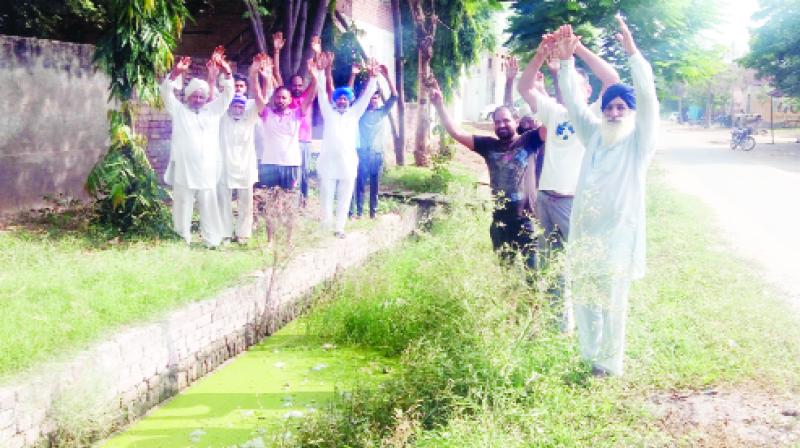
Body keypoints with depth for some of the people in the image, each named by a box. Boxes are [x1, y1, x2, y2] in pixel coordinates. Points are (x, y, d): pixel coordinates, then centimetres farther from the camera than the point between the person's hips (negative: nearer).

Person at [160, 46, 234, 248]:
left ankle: (213, 240, 12)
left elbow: (228, 92, 5)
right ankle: (183, 241, 12)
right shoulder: (179, 110, 8)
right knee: (183, 207, 5)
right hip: (183, 171, -2)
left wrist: (226, 71, -12)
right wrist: (176, 72, -21)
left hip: (207, 171, 2)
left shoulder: (213, 110, 13)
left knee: (209, 207, 6)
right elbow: (166, 90, -4)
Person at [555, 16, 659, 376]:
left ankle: (610, 367, 11)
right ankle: (591, 357, 24)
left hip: (618, 232, -5)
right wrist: (566, 60, -1)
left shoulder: (639, 140, -1)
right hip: (584, 229, 5)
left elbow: (648, 96, -14)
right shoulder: (594, 135, 13)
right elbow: (573, 100, 10)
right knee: (584, 298, 10)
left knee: (612, 302, 0)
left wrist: (632, 52, -23)